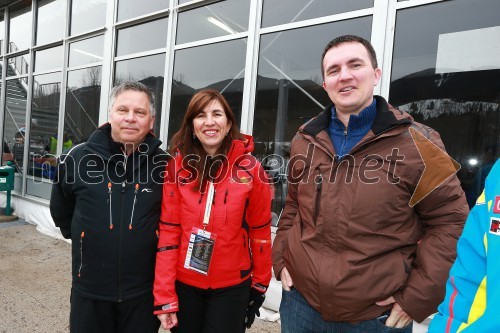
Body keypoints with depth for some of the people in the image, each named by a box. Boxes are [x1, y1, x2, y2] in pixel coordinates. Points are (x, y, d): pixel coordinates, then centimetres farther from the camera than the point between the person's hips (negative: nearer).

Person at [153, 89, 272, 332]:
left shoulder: (251, 169, -10)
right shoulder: (177, 167, -8)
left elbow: (260, 231, -3)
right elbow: (168, 232, -8)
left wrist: (260, 282, 4)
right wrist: (164, 296, -9)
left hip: (232, 286, -1)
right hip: (184, 283, 2)